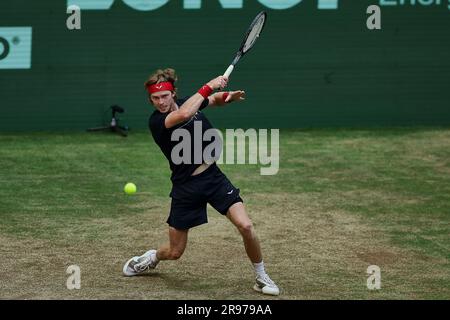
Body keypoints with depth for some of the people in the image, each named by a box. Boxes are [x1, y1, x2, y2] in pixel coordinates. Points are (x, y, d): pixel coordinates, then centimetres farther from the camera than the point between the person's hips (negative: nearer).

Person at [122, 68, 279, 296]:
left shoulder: (186, 102, 1)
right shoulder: (155, 121, -17)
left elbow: (215, 100, 21)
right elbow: (183, 115, -37)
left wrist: (228, 96, -2)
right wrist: (208, 87, -29)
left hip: (213, 176, 3)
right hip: (186, 186, -3)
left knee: (245, 226, -16)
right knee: (174, 252, 7)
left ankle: (261, 277, 4)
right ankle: (152, 257, 44)